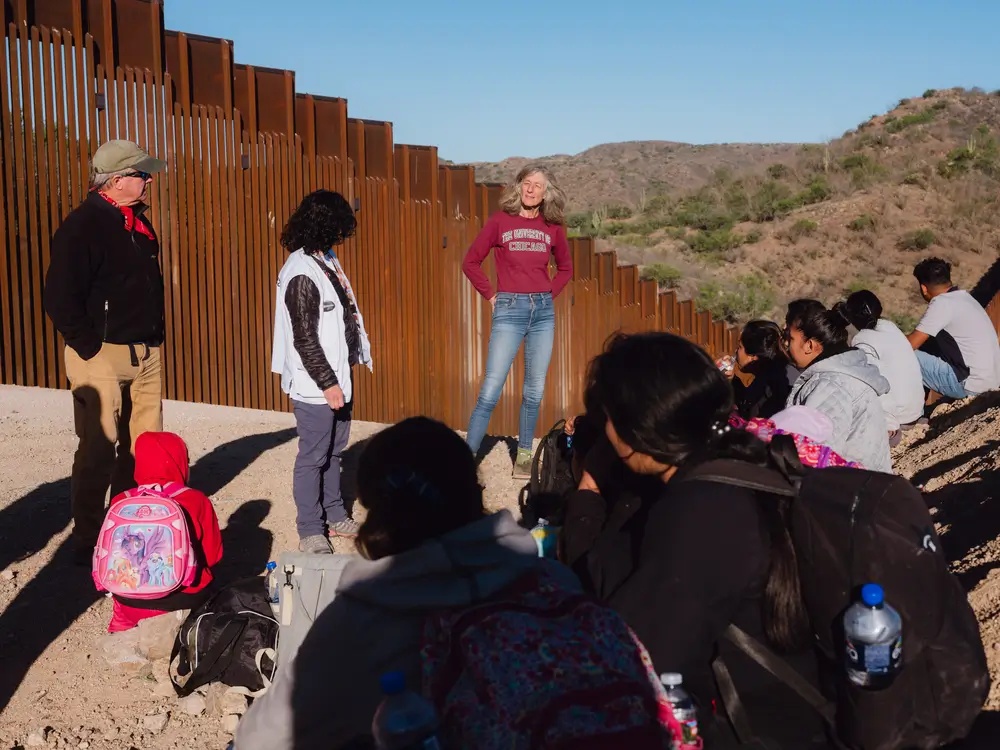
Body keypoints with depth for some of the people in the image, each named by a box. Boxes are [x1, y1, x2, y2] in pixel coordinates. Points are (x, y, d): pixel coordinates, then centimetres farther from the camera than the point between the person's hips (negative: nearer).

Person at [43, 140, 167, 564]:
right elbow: (59, 298, -17)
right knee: (99, 450, -2)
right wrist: (90, 348, -16)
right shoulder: (83, 226, -13)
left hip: (144, 354, 8)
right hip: (102, 355, -8)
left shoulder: (138, 224, 13)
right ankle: (88, 543, 10)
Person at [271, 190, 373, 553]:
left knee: (334, 451, 18)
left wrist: (342, 376, 14)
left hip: (338, 375, 9)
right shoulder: (302, 273, -19)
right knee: (313, 457, 1)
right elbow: (304, 339, -19)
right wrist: (327, 383, -16)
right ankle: (310, 531, 12)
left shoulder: (327, 260, 8)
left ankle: (334, 516, 31)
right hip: (316, 385, -9)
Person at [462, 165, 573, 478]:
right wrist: (490, 295, 0)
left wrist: (548, 295, 9)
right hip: (509, 310, -3)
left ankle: (524, 457, 15)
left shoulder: (552, 227, 7)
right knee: (491, 390, -9)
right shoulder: (500, 220, -1)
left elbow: (565, 268, 21)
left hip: (543, 311, 4)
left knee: (534, 391, 5)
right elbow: (471, 261, 4)